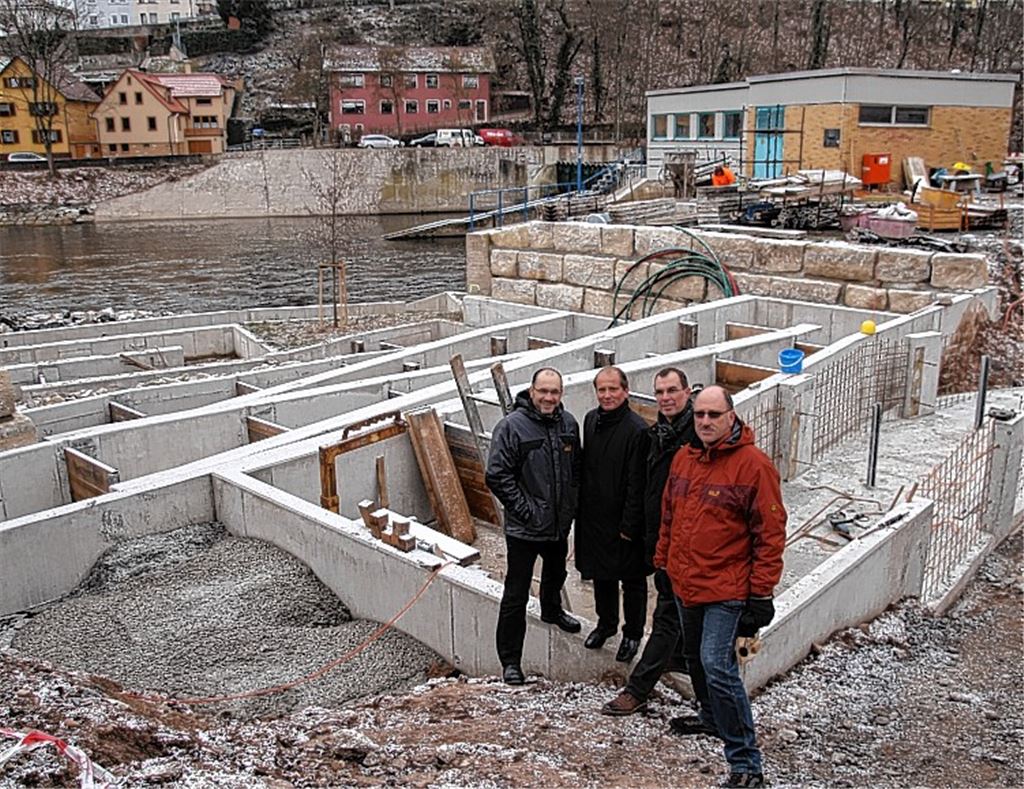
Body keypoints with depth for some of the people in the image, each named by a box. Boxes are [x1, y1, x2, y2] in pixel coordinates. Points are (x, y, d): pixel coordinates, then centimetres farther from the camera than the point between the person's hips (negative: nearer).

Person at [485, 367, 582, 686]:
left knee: (556, 573, 31)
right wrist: (524, 511, -18)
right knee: (516, 595, -1)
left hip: (560, 524, 6)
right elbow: (497, 476, -17)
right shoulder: (511, 426, -18)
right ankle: (510, 660, 11)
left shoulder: (568, 424, 1)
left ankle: (552, 610, 60)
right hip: (524, 528, -6)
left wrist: (571, 504, 6)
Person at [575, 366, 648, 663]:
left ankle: (632, 633, 27)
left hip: (623, 522, -6)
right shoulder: (590, 420, 4)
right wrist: (582, 508, 13)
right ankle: (606, 623, 39)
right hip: (594, 516, 7)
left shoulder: (637, 429, -19)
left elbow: (636, 484, -19)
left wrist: (629, 525, -18)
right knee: (600, 574, 20)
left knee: (631, 581, 10)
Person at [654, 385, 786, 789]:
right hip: (684, 583, 7)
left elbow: (770, 533, -13)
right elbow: (669, 516, 17)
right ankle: (711, 717, 46)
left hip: (725, 589, -7)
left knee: (717, 667, -13)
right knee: (695, 656, 21)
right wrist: (662, 560, 17)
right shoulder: (683, 459, 6)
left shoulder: (753, 464, -14)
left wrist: (761, 593, -14)